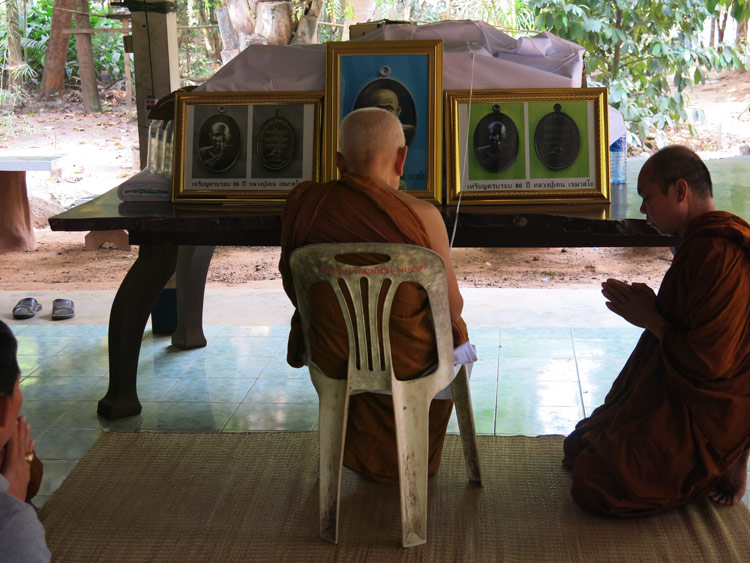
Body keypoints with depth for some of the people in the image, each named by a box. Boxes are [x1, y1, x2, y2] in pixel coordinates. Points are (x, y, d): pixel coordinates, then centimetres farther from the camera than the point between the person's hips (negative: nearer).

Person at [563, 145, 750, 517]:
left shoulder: (720, 255, -26)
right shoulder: (702, 242, 9)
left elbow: (707, 361, -28)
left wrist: (650, 318, -14)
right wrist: (644, 305, 0)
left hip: (706, 415, -11)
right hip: (678, 396, 11)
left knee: (592, 485, -16)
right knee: (578, 447, 15)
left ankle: (719, 468, 0)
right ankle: (714, 463, 14)